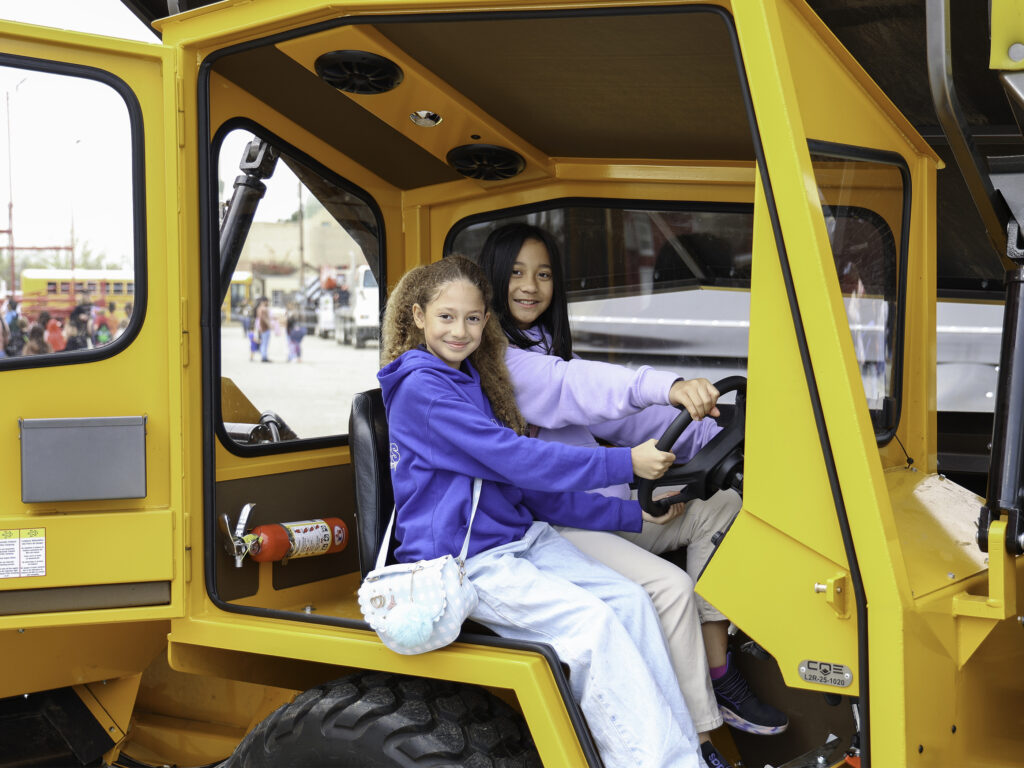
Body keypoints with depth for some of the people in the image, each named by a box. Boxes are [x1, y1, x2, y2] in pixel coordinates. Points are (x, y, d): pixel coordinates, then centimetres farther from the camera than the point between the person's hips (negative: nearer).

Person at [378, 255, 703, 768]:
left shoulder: (476, 381, 17)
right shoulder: (419, 388, -12)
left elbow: (530, 488, 16)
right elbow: (514, 459, -19)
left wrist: (631, 514, 9)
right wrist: (625, 462, -19)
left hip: (519, 537, 8)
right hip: (461, 562, -8)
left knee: (630, 600, -8)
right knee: (588, 616, -24)